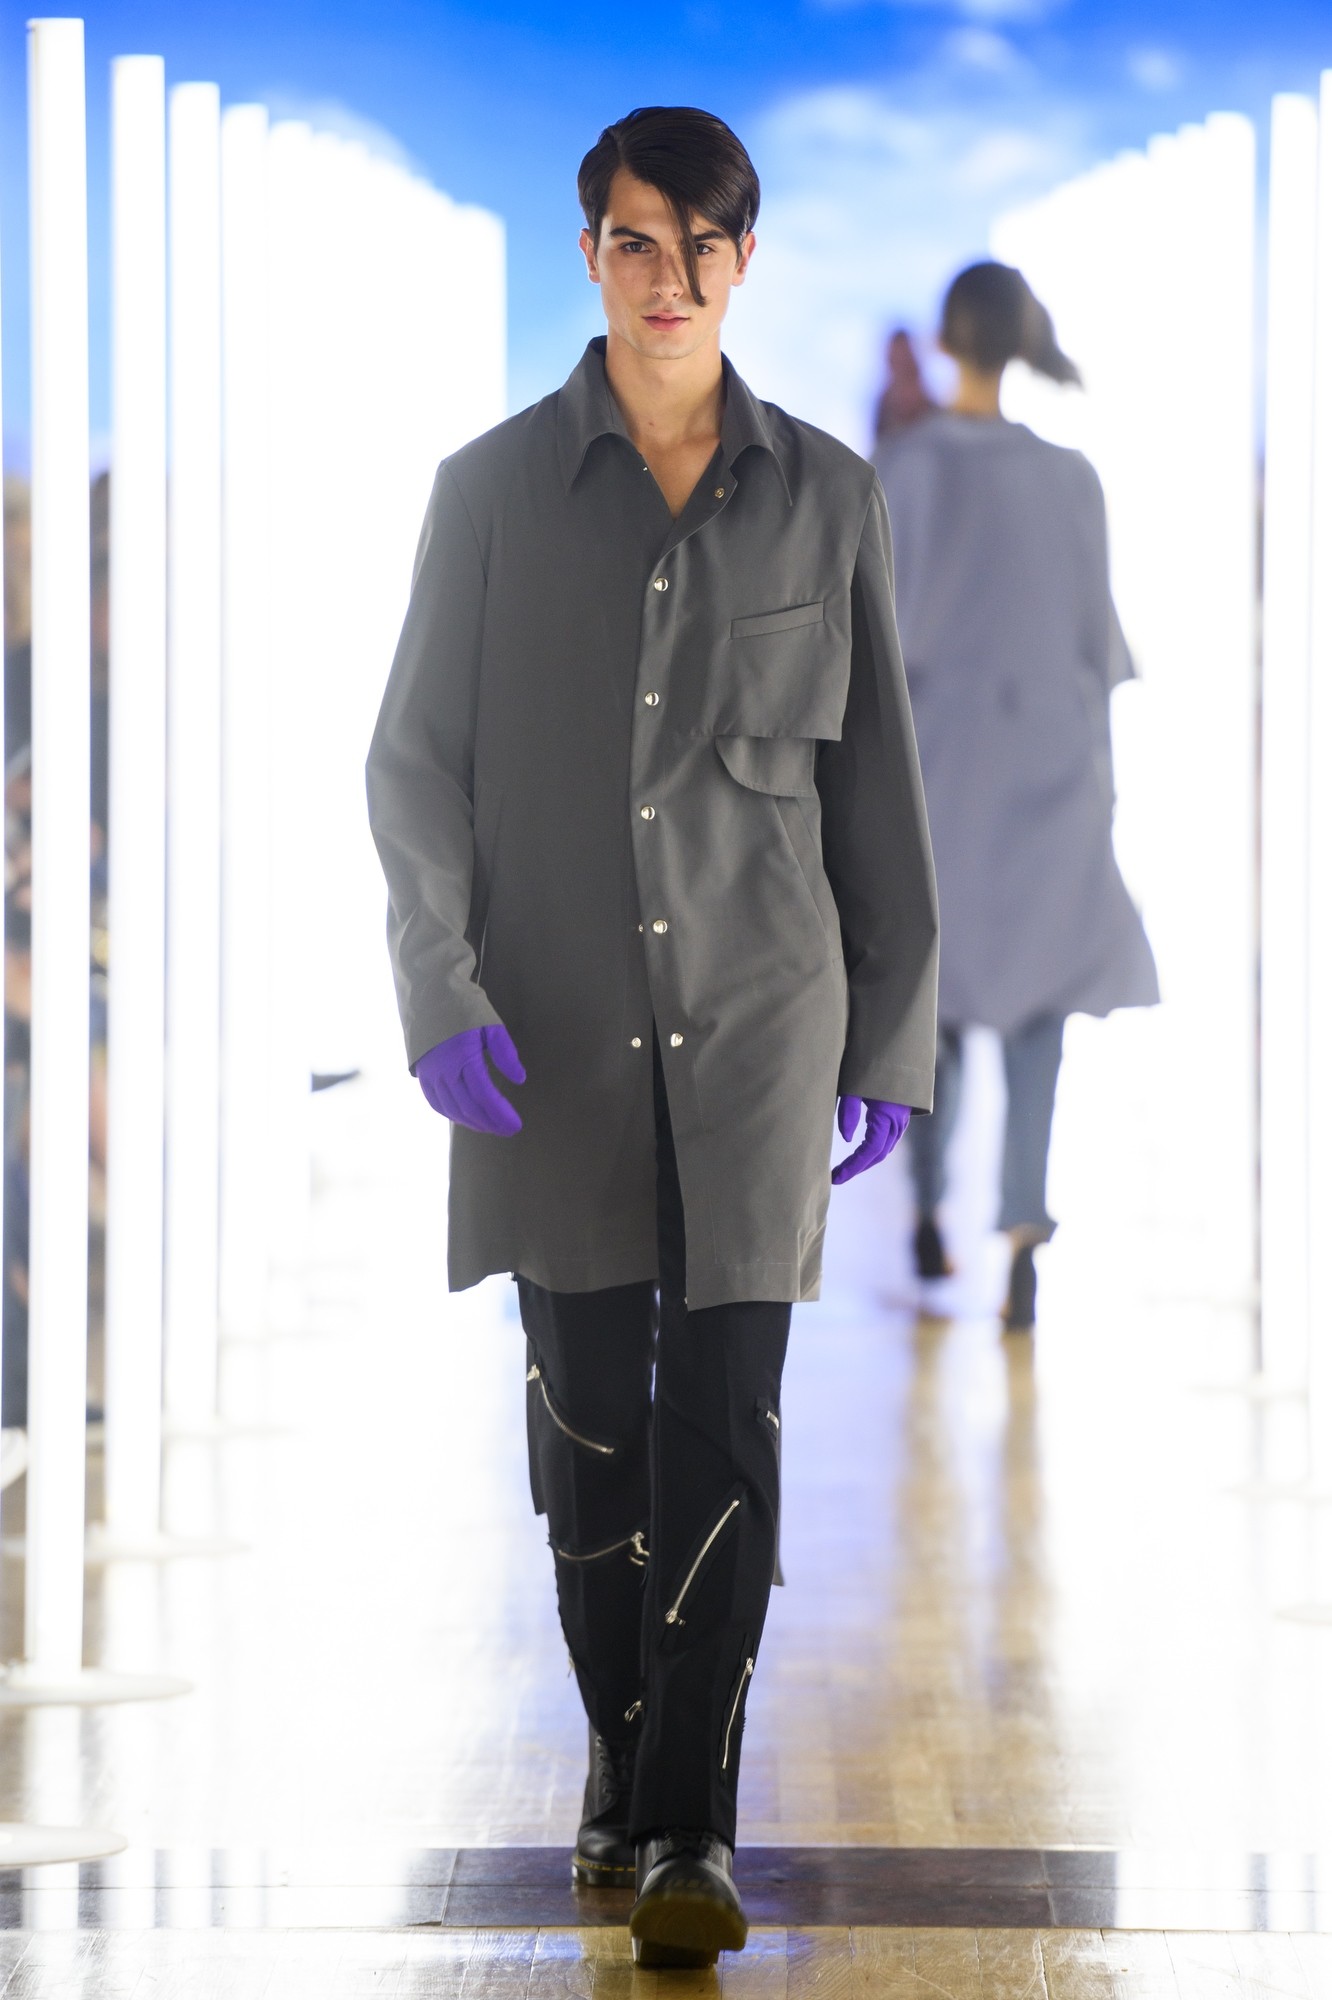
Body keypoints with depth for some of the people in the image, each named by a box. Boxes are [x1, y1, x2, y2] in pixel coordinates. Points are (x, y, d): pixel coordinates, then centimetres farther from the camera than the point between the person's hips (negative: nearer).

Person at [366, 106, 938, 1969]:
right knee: (590, 1414, 6)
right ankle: (621, 1756, 25)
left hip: (758, 1008, 0)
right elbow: (415, 756, 2)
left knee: (726, 1419, -7)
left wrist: (893, 1033, 7)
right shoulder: (493, 488, 2)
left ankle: (692, 1829, -3)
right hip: (557, 1021, 0)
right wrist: (443, 985, -11)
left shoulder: (824, 493, 4)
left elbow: (875, 781, 8)